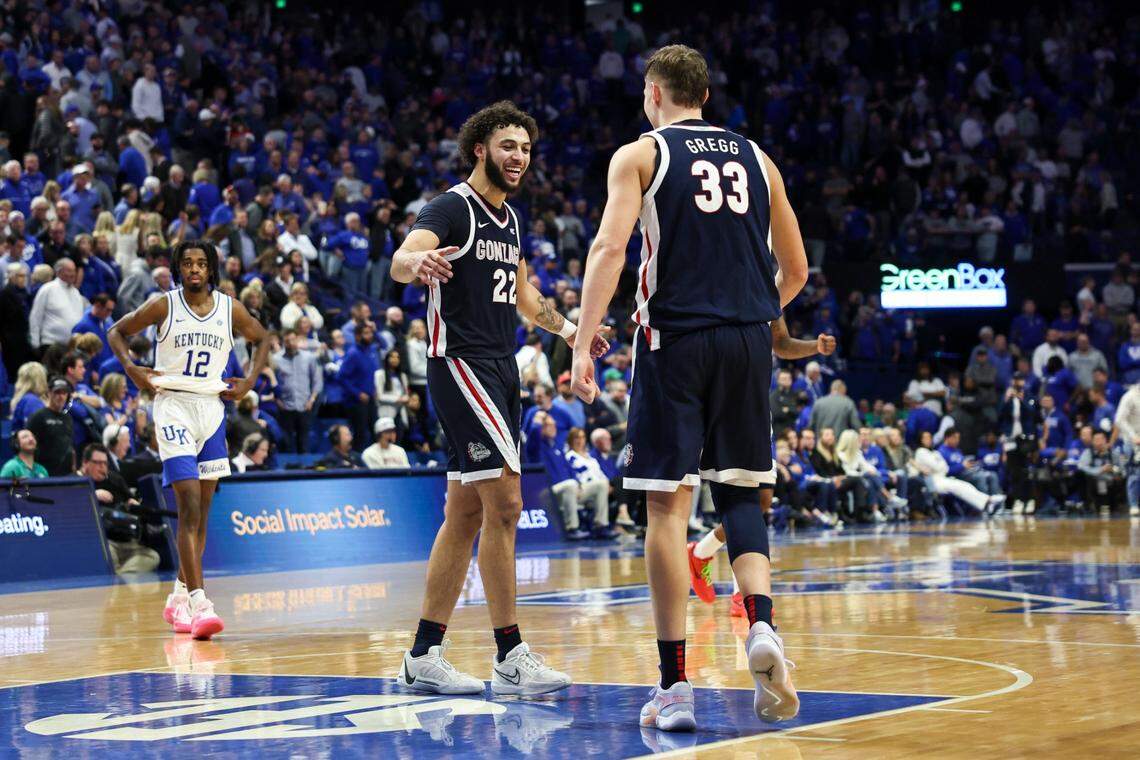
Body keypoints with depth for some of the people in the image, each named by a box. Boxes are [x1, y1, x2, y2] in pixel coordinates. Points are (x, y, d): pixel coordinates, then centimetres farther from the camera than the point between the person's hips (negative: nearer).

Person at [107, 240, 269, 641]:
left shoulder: (231, 309, 3)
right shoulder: (164, 305, -4)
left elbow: (262, 339, 20)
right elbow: (116, 332, 8)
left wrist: (250, 380, 7)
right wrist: (132, 369, -7)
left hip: (212, 407, 4)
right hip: (173, 406, -4)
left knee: (201, 512, 9)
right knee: (190, 506, -15)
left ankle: (179, 597, 23)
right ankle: (199, 604, -21)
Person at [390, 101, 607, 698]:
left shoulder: (509, 218, 16)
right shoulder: (453, 207, -10)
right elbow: (401, 260, -29)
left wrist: (567, 328, 25)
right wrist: (415, 262, -51)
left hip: (500, 369, 9)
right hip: (460, 363, -9)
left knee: (466, 513, 9)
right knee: (504, 502, -15)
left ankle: (424, 656, 13)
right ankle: (510, 658, -11)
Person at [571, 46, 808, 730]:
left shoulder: (640, 154, 4)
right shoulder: (756, 158, 16)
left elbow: (611, 247, -11)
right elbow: (795, 270, 18)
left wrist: (584, 344, -12)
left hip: (674, 339, -3)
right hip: (748, 340, 3)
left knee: (669, 505, 1)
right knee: (740, 492, 14)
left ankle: (675, 686, 0)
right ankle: (761, 625, -12)